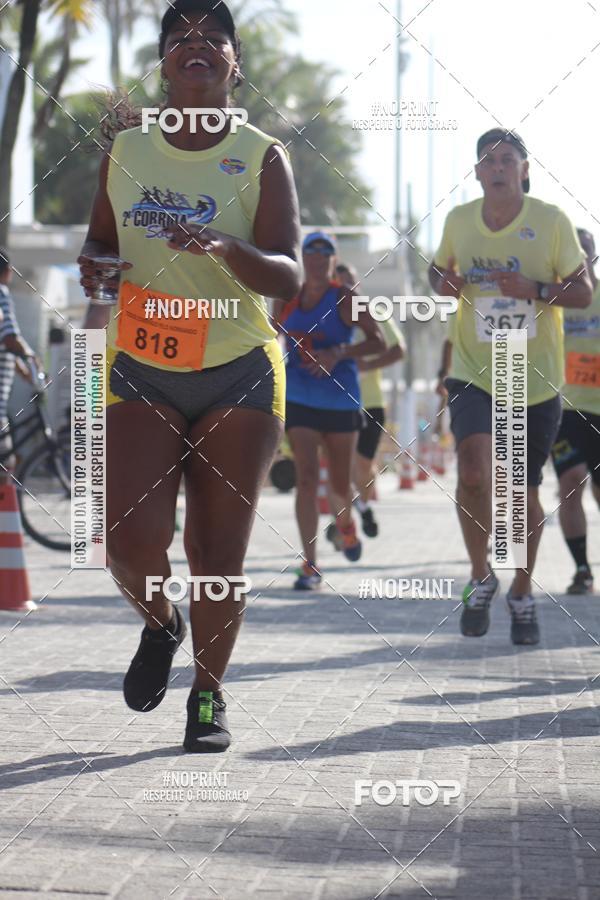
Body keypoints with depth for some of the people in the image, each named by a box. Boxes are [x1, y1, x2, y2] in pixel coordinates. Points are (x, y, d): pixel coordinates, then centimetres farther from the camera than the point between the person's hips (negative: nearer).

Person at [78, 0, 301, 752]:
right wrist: (94, 268, -5)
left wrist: (225, 248, -32)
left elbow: (288, 276, -13)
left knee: (218, 556, -1)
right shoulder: (123, 153, 4)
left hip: (239, 375, -1)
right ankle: (159, 625, 20)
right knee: (132, 538, -14)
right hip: (141, 374, 2)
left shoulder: (263, 158, -5)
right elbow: (101, 237, 19)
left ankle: (209, 695, 22)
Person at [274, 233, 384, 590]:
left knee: (341, 483, 9)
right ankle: (310, 566, -14)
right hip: (298, 398, 1)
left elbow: (378, 342, -13)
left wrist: (338, 353, -25)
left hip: (341, 400, -1)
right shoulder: (286, 300, 4)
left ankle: (347, 522, 47)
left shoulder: (345, 300, -6)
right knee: (307, 477, -13)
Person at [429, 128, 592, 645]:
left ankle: (522, 594, 32)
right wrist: (443, 283, -5)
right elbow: (440, 268, 19)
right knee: (474, 474, -22)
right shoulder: (459, 220, 1)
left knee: (525, 492, 9)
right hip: (474, 375, 0)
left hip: (536, 382, 0)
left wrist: (535, 289, -21)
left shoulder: (552, 221, -6)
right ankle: (481, 577, 2)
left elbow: (583, 293, -3)